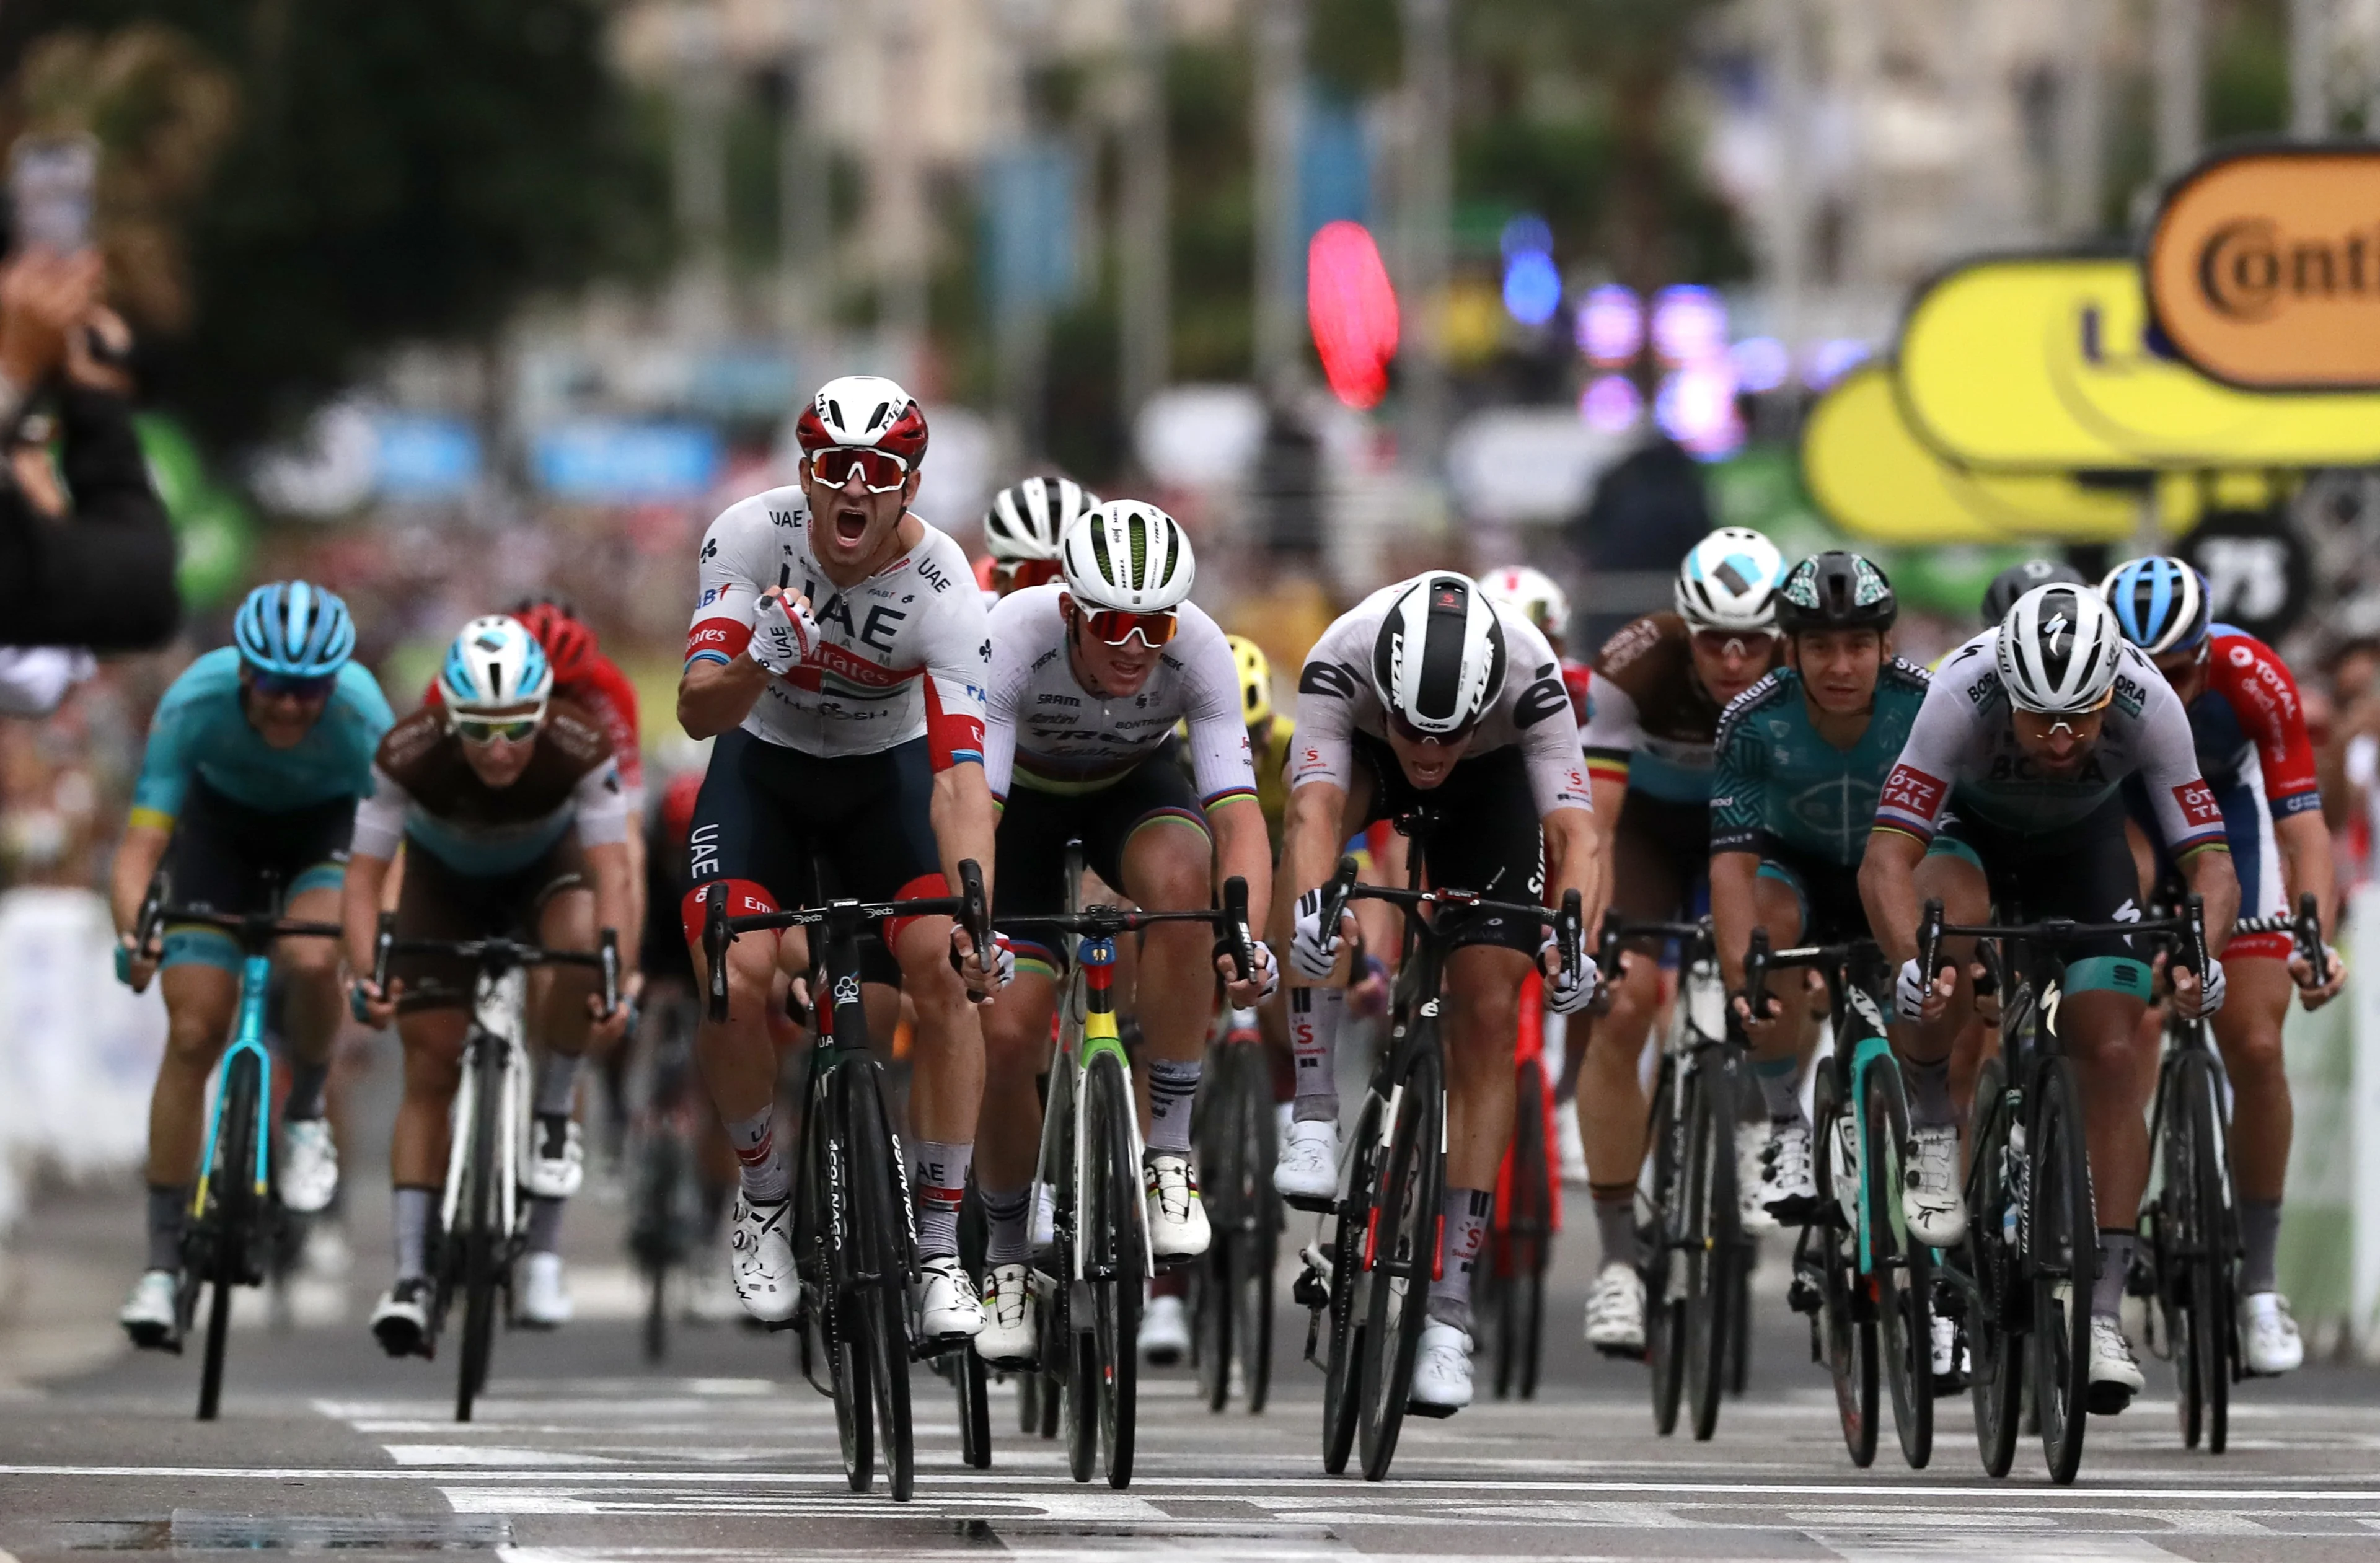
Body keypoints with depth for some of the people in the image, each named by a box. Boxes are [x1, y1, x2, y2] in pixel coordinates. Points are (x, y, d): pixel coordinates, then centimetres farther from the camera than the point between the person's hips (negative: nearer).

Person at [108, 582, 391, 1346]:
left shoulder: (360, 714, -34)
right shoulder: (195, 703, -34)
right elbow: (140, 846, -34)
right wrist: (133, 933, -51)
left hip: (326, 825, -1)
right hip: (222, 819, 1)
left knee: (310, 960, -33)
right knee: (192, 1034, -10)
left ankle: (305, 1117, -2)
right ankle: (163, 1263, -2)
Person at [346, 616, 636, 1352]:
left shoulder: (582, 748, -35)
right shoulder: (409, 755, -35)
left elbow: (612, 873, -38)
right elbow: (365, 876, -32)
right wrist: (366, 978, -48)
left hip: (547, 868, 0)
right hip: (445, 879, 0)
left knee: (579, 947, -35)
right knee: (430, 1070, -10)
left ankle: (552, 1118, -12)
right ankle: (410, 1276, -9)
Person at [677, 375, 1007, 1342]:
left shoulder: (942, 591, -29)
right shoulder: (752, 535, -25)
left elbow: (961, 774, -35)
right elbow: (698, 712, -28)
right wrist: (760, 661, -51)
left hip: (885, 777, 0)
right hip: (763, 766, 0)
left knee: (944, 973, -21)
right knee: (737, 981, -21)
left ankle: (938, 1250, -9)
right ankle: (765, 1202, 6)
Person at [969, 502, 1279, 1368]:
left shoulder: (1199, 650, -31)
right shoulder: (1014, 639, -35)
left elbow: (1237, 811, -36)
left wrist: (1245, 937, -53)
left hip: (1134, 785, 0)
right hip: (1023, 793, 0)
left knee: (1178, 876, -35)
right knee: (1007, 1034, -14)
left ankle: (1164, 1152, -24)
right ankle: (1009, 1256, 12)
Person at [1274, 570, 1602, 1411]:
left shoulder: (1530, 675, -38)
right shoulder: (1341, 660, -39)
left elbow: (1577, 831, -44)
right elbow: (1313, 807, -50)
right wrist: (1310, 908, -69)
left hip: (1491, 779, 0)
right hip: (1368, 763, 0)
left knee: (1489, 1015, -12)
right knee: (1320, 814, -36)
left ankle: (1448, 1307, -5)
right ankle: (1315, 1119, -29)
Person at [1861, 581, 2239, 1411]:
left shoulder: (2148, 706, -34)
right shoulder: (1963, 695, -39)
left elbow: (2210, 862, -31)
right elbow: (1887, 856, -41)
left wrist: (2199, 953, -51)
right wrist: (1911, 963, -58)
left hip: (2081, 845, 2)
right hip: (1967, 828, -2)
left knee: (2114, 1056, -12)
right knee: (1951, 920, -36)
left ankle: (2104, 1312, -5)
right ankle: (1932, 1132, -13)